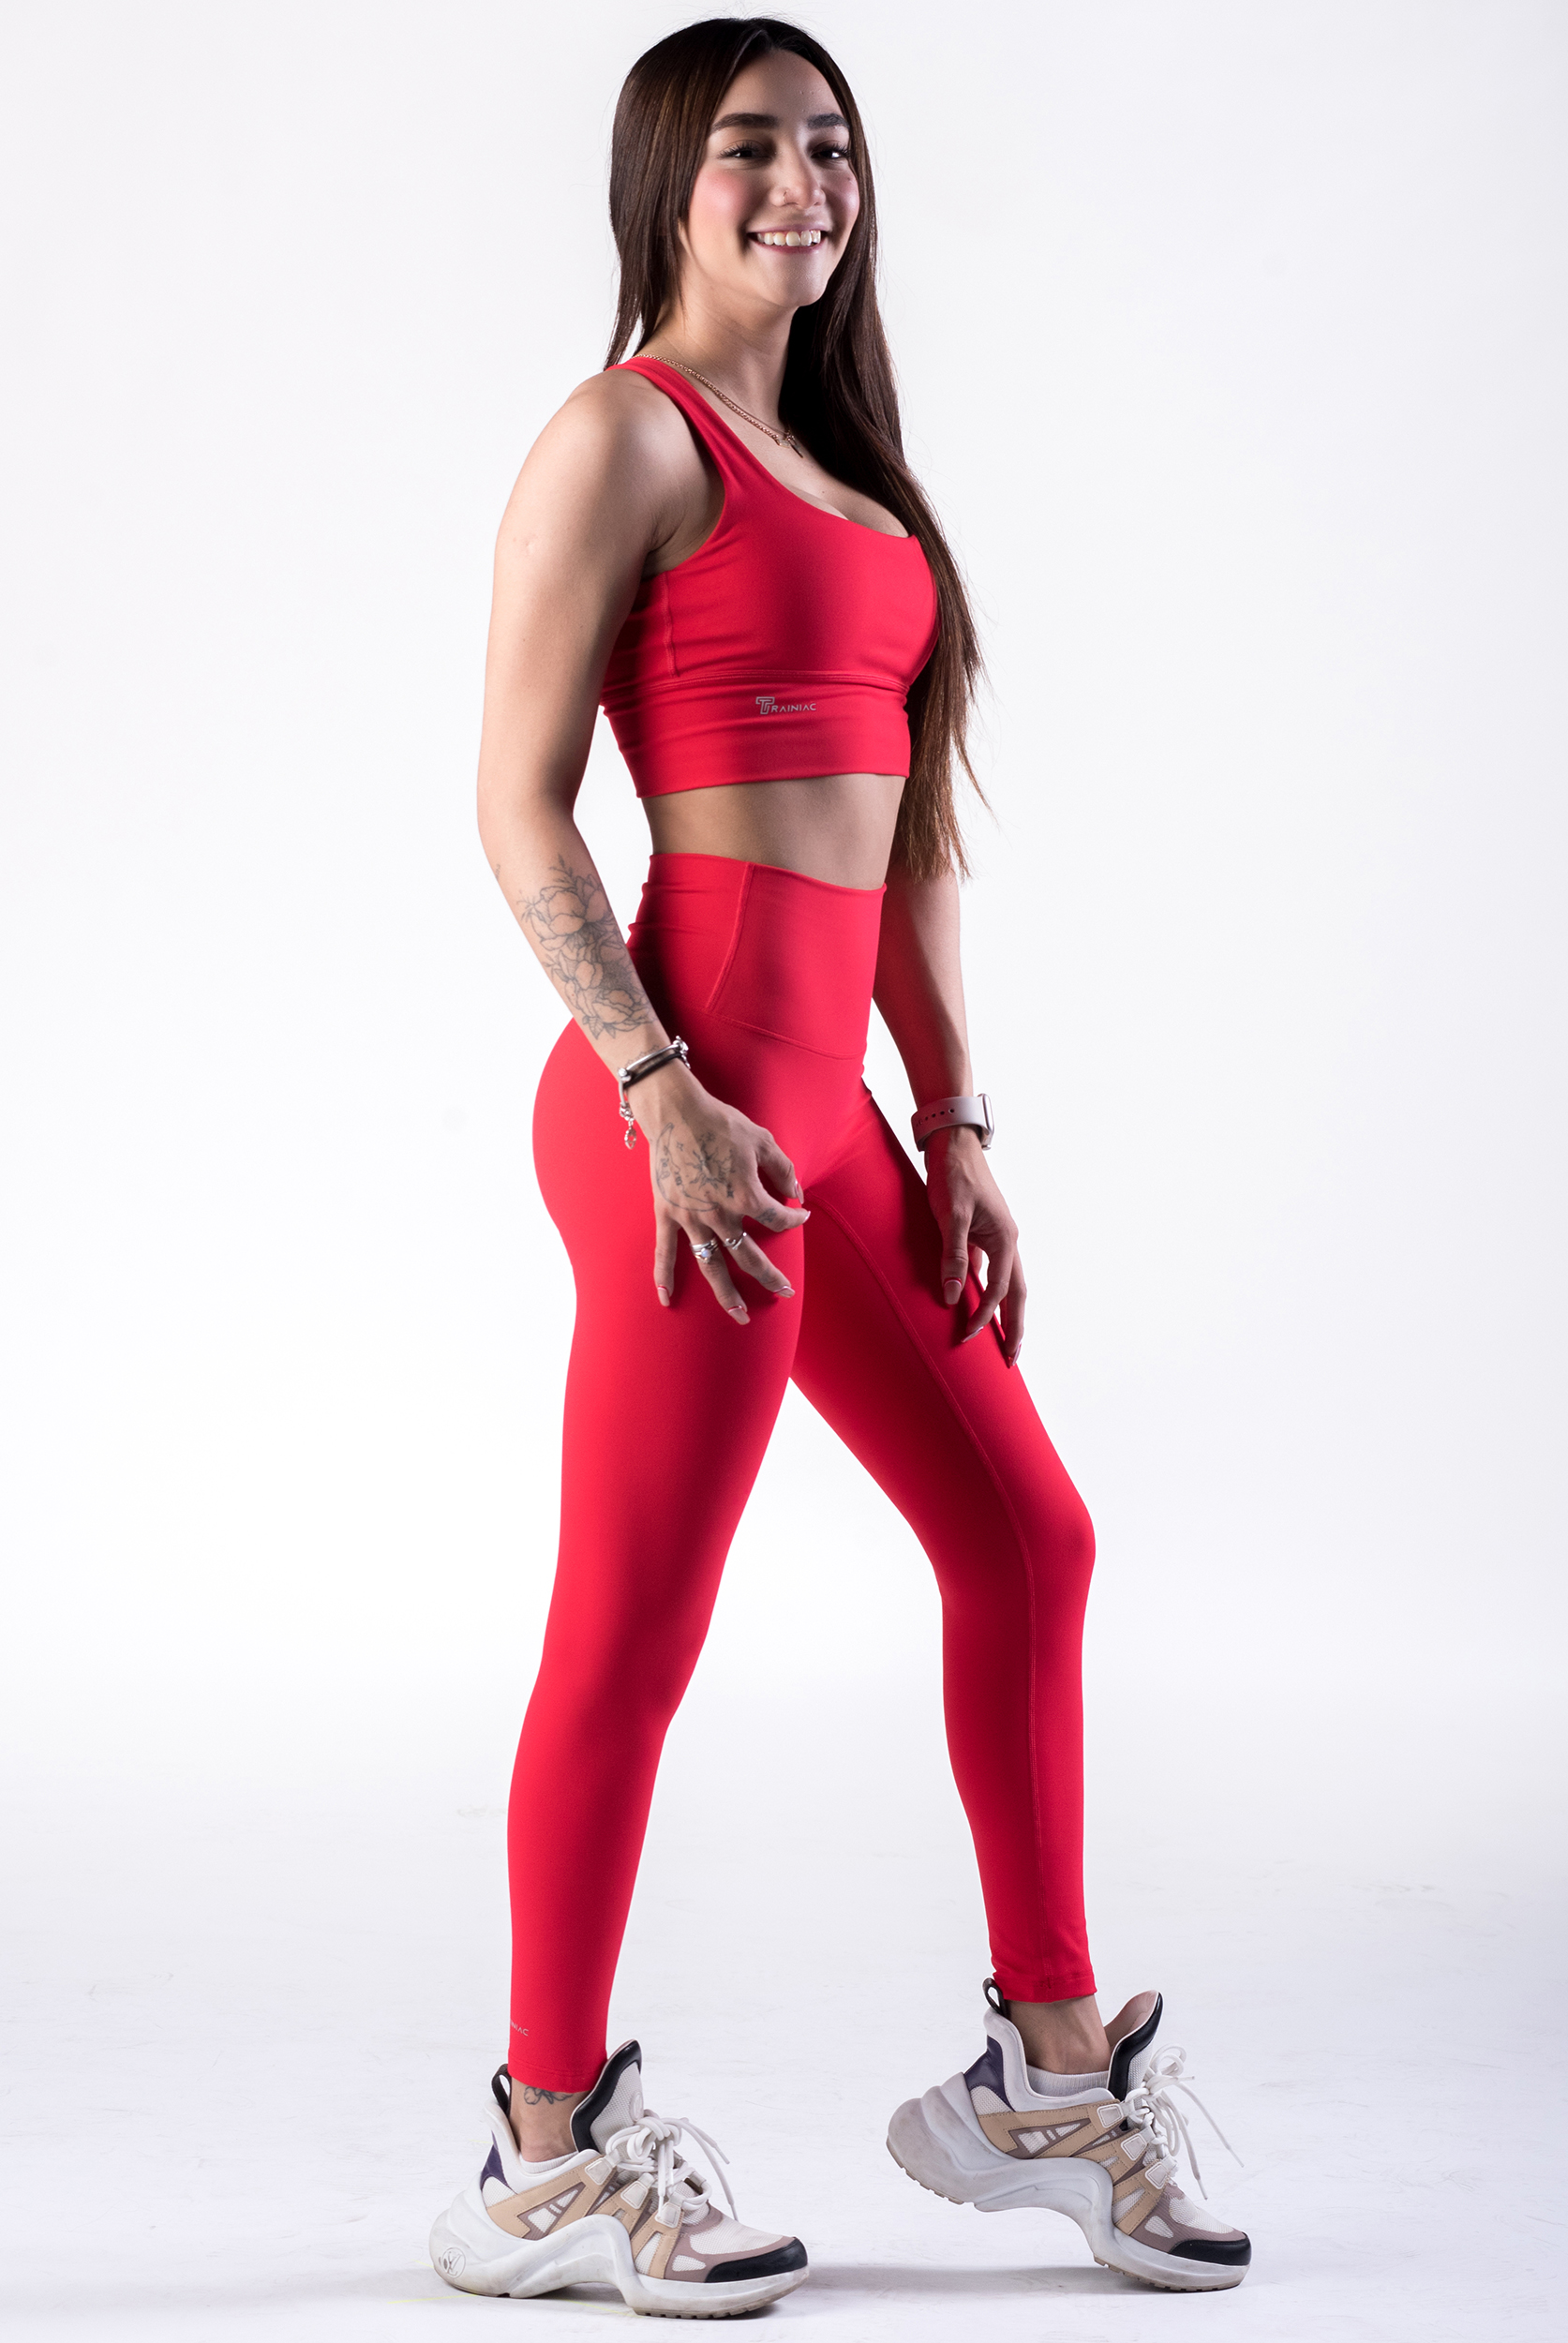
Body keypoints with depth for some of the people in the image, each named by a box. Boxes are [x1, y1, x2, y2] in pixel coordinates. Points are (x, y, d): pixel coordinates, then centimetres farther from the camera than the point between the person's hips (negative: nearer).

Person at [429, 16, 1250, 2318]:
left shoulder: (847, 470, 20)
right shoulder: (626, 436, -4)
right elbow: (521, 804, -11)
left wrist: (957, 1131, 12)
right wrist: (662, 1090, -19)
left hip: (825, 1105, 9)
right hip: (689, 1093, -9)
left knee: (1025, 1539, 13)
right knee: (634, 1631, -1)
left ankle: (1047, 2075, 26)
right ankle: (547, 2163, 14)